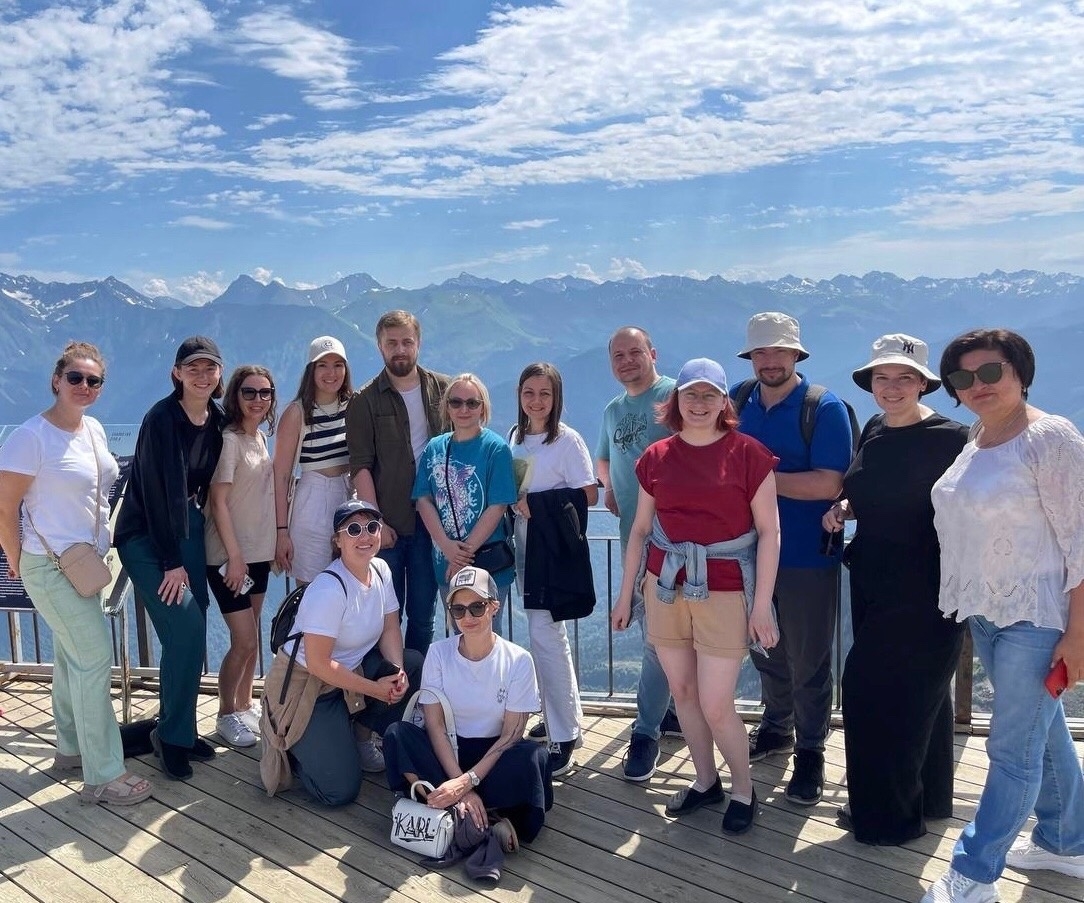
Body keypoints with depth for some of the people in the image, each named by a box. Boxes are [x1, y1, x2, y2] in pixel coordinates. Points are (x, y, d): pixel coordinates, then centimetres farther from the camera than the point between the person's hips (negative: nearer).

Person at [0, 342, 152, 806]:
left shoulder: (94, 429, 4)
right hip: (51, 566, -8)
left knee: (71, 654, 19)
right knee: (95, 656, -7)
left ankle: (70, 749, 35)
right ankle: (103, 776, 4)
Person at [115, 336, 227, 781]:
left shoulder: (217, 421, 2)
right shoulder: (161, 419, -19)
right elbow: (155, 492, -20)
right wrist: (172, 562, -18)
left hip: (188, 527, 7)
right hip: (146, 536, -6)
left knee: (191, 636, 6)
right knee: (186, 632, -12)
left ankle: (179, 728, 21)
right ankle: (172, 735, 4)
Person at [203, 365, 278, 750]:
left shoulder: (261, 438, 8)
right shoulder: (228, 440, -14)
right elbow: (219, 501, -17)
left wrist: (276, 542, 12)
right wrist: (234, 556, -19)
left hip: (259, 552, 8)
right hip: (229, 555, -8)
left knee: (251, 636, 16)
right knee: (244, 641, -5)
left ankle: (245, 704, 30)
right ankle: (226, 715, 13)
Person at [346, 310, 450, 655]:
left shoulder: (442, 389, 5)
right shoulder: (365, 401, -1)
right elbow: (361, 467, -5)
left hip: (431, 519, 2)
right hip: (387, 525, -2)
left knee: (423, 614, 10)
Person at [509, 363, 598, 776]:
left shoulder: (568, 440, -10)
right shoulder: (515, 436, 11)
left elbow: (589, 494, -14)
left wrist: (536, 503, -16)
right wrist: (515, 505, 0)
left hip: (555, 548, -7)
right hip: (524, 545, 7)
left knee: (545, 636, -9)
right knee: (548, 634, 16)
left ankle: (562, 740, 1)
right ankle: (565, 719, 30)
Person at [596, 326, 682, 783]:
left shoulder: (674, 395, -6)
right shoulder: (613, 410, 17)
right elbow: (603, 458, 31)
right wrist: (608, 485, 12)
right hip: (632, 533, 7)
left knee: (659, 635, -5)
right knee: (650, 629, 16)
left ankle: (646, 731, 5)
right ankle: (675, 710, 32)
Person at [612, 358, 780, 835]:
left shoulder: (747, 453, -6)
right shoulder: (657, 457, 4)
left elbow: (769, 531, -6)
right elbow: (640, 530, 11)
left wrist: (761, 604, -9)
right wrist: (625, 594, 12)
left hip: (725, 594, -4)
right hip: (666, 589, 4)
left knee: (716, 706, -1)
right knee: (682, 692, 13)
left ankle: (743, 790, 24)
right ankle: (705, 781, 34)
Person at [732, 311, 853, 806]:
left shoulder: (825, 408, -12)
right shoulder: (738, 400, 3)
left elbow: (828, 484, -21)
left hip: (808, 557, -5)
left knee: (808, 661, 6)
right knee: (765, 651, 20)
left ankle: (810, 752, 24)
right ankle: (776, 728, 41)